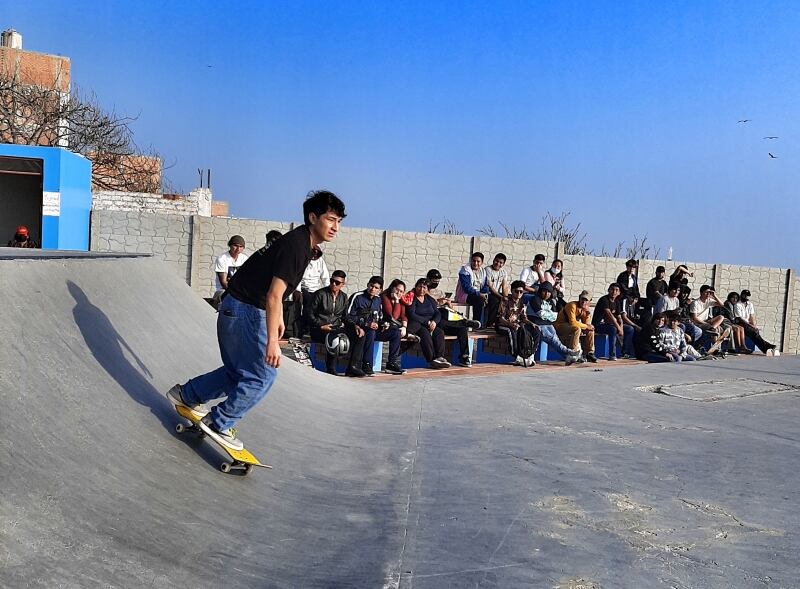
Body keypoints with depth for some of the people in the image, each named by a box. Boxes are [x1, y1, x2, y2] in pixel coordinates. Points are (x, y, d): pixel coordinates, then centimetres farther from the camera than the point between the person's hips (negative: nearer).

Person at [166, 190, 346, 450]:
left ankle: (186, 395, 35)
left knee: (238, 371, 20)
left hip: (238, 309, 10)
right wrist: (272, 341, -28)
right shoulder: (296, 246, -22)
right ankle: (218, 423, 9)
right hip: (244, 311, -10)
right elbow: (274, 296, -26)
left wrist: (278, 318, 26)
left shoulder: (300, 241, 9)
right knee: (262, 376, -3)